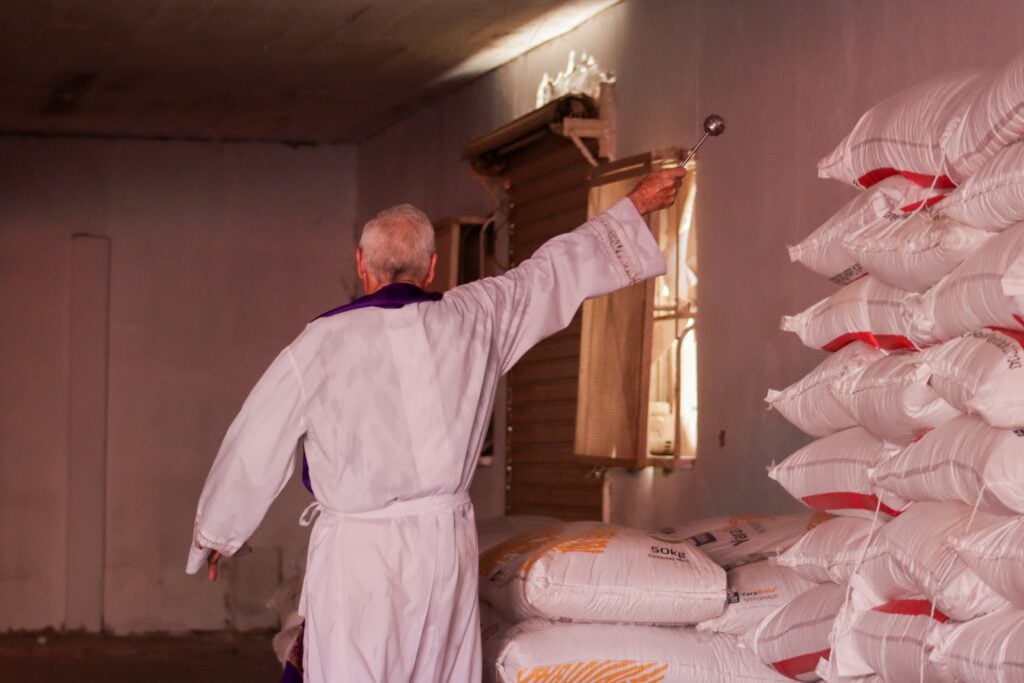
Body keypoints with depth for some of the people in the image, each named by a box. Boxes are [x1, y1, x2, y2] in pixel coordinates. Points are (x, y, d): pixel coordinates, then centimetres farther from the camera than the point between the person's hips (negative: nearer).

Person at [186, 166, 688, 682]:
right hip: (447, 543, 4)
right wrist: (638, 204, 27)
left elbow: (255, 447, 0)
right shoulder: (476, 319, 0)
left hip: (356, 550, -3)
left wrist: (216, 533, 16)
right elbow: (556, 270, 13)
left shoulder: (319, 345, -8)